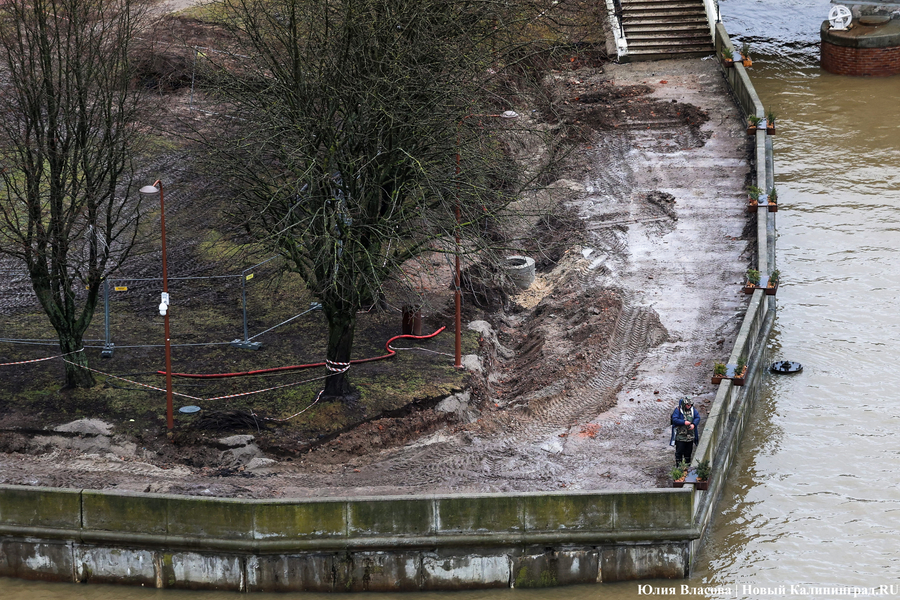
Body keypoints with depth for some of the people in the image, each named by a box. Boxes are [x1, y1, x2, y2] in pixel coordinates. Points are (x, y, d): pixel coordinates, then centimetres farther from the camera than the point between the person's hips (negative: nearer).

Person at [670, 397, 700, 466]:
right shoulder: (678, 410, -11)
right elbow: (674, 419, -17)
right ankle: (678, 464, 8)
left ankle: (688, 463, 28)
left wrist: (693, 424, -14)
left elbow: (697, 417, 4)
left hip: (690, 436, 5)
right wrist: (684, 422, -25)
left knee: (689, 450, 15)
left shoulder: (693, 410, 3)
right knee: (679, 451, -1)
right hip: (680, 435, -5)